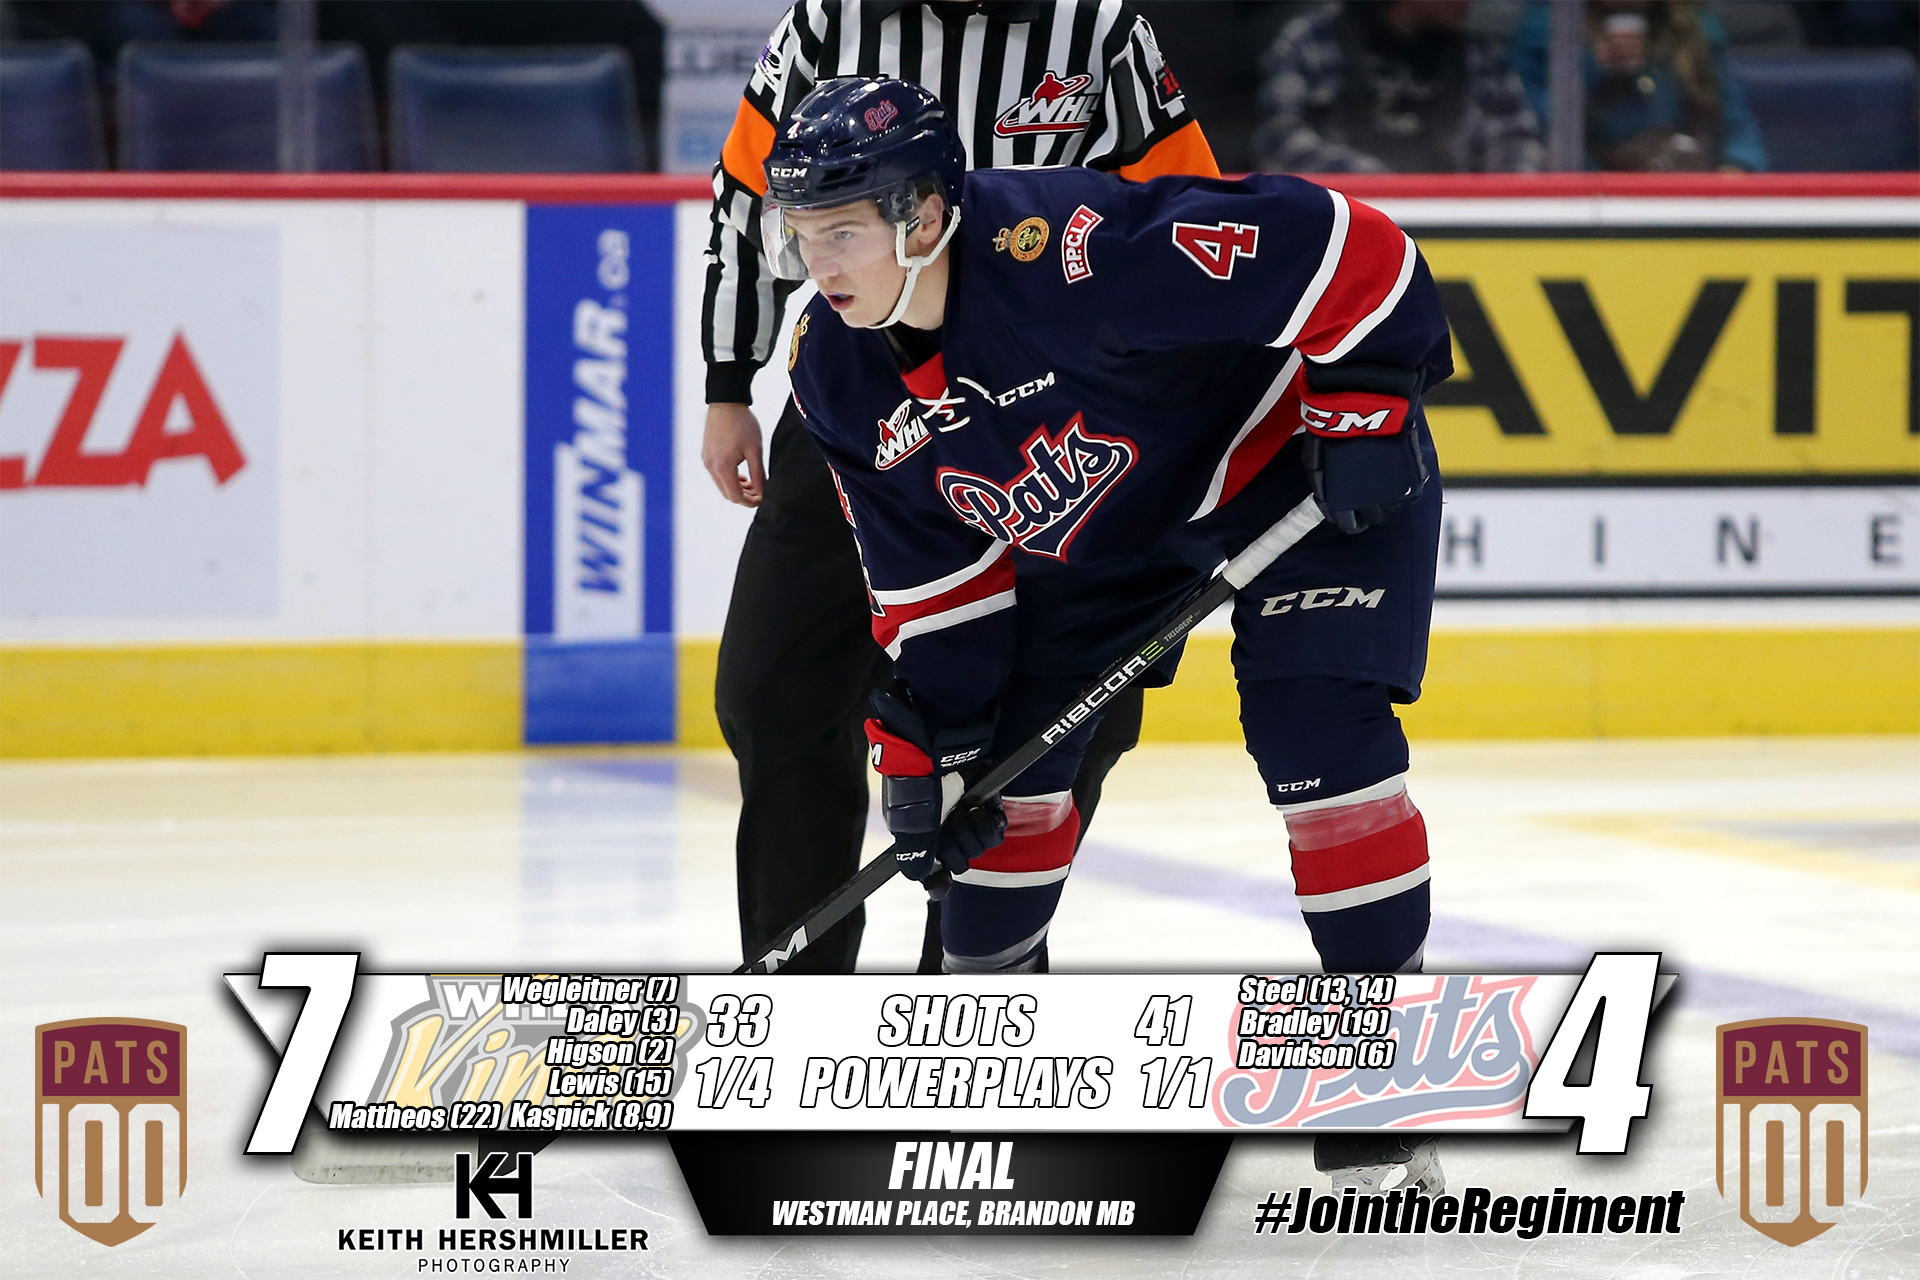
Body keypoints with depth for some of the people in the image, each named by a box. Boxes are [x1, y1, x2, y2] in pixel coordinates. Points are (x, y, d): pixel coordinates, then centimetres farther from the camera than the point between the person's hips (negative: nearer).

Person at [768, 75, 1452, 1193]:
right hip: (1091, 533, 7)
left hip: (1299, 467, -7)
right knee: (1013, 762, 2)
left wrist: (1364, 408, -30)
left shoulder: (1066, 248, -38)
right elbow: (926, 575, 0)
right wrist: (927, 747, -3)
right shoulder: (839, 375, -12)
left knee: (1318, 734, -19)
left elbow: (1335, 243, -35)